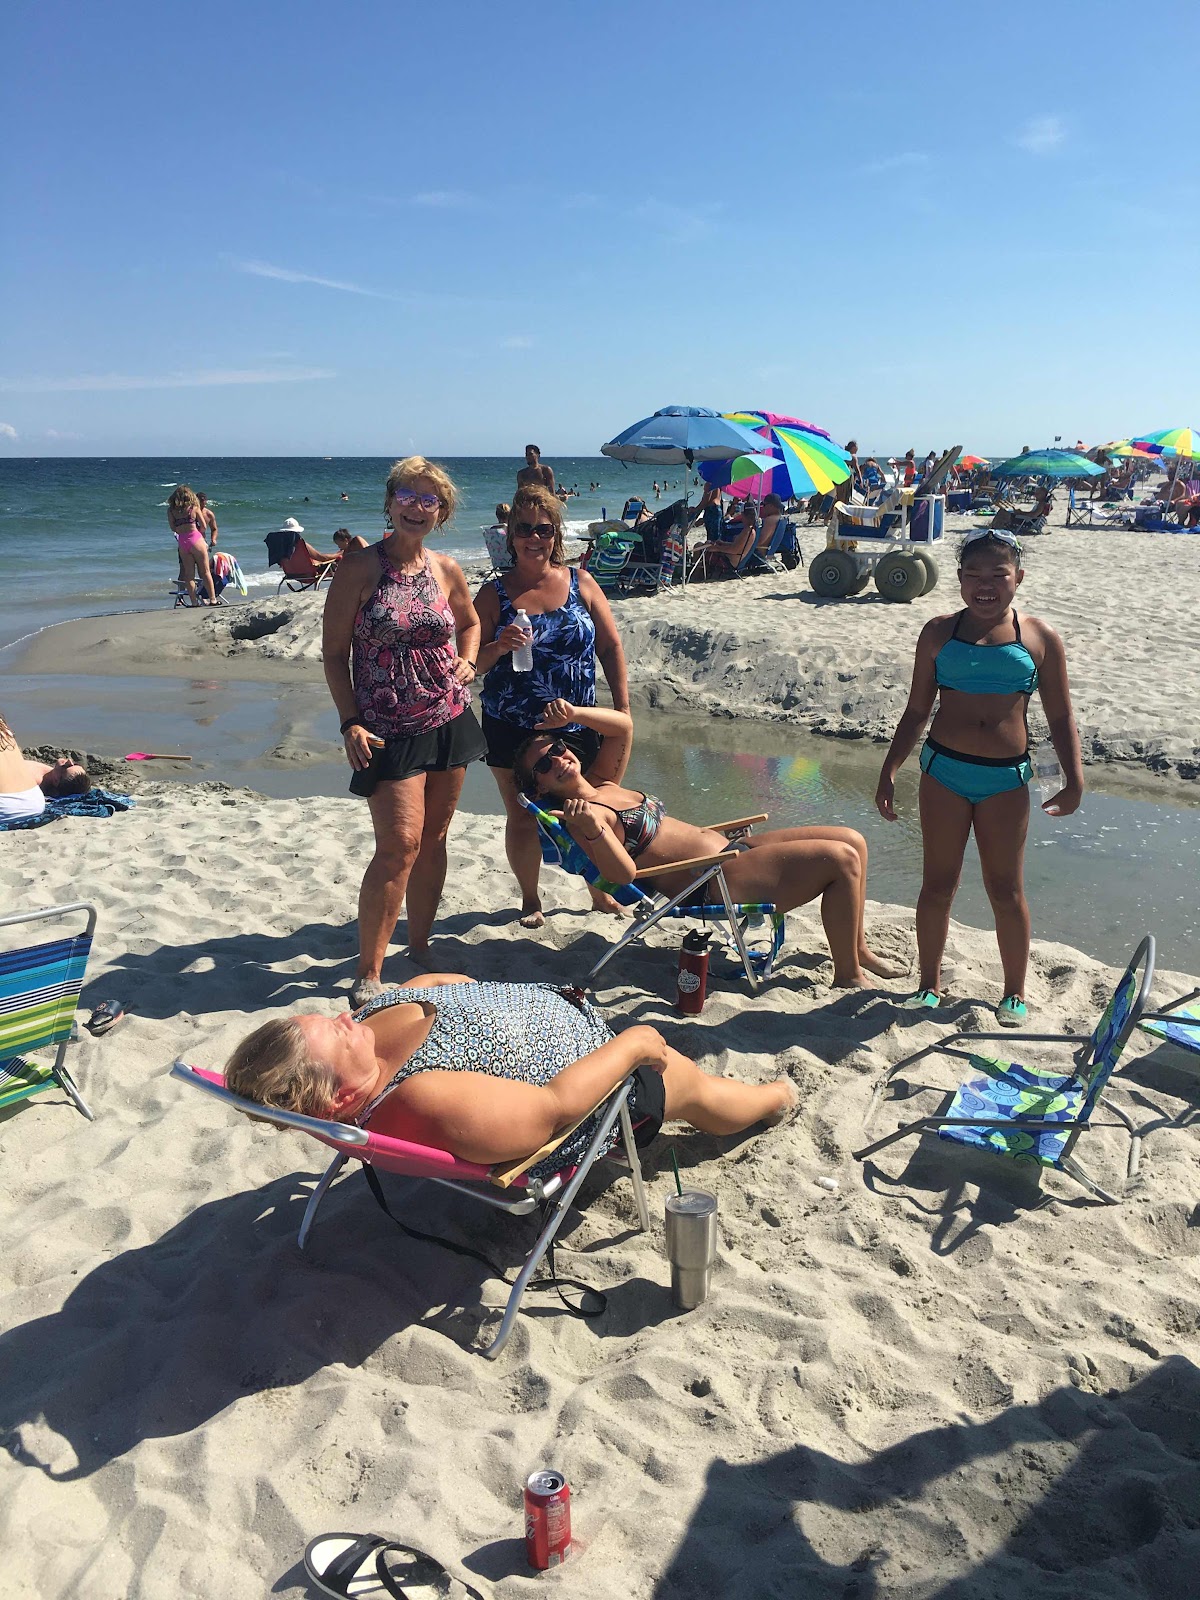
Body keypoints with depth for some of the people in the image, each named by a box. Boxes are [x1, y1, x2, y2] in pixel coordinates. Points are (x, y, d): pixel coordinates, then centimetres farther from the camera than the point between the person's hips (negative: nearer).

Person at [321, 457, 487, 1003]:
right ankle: (368, 972, -2)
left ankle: (420, 944, 29)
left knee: (432, 839, 12)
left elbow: (470, 622, 25)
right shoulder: (359, 567, -8)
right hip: (390, 731, -5)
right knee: (399, 846, -12)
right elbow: (334, 652, -7)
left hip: (449, 722, 5)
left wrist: (467, 661, 4)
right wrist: (350, 723, -15)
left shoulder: (446, 569, 5)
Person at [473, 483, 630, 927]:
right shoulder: (494, 594, -2)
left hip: (576, 725, 1)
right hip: (511, 729, -1)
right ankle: (530, 897, 30)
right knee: (522, 818, 9)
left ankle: (601, 891, 32)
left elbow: (611, 646, 4)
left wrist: (622, 707, 0)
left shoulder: (581, 584, 1)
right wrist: (499, 647, -24)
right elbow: (472, 664, -3)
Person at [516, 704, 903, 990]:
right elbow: (623, 873, -23)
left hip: (729, 849, 10)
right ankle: (849, 976, -5)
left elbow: (623, 725, 11)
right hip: (714, 884, -10)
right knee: (841, 860, -17)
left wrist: (573, 713, -2)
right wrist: (592, 828, -39)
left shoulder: (602, 782, 15)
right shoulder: (580, 814, -11)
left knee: (852, 840, 7)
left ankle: (858, 947, 19)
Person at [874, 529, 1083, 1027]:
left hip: (1006, 778, -1)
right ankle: (929, 983, 23)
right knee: (938, 883, 7)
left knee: (1006, 889, 7)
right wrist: (889, 771, 5)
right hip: (944, 769, 1)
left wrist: (1074, 779, -5)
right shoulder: (939, 633, 4)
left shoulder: (1040, 638, 2)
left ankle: (1015, 992, 24)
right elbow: (917, 710, 9)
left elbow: (1061, 717, 5)